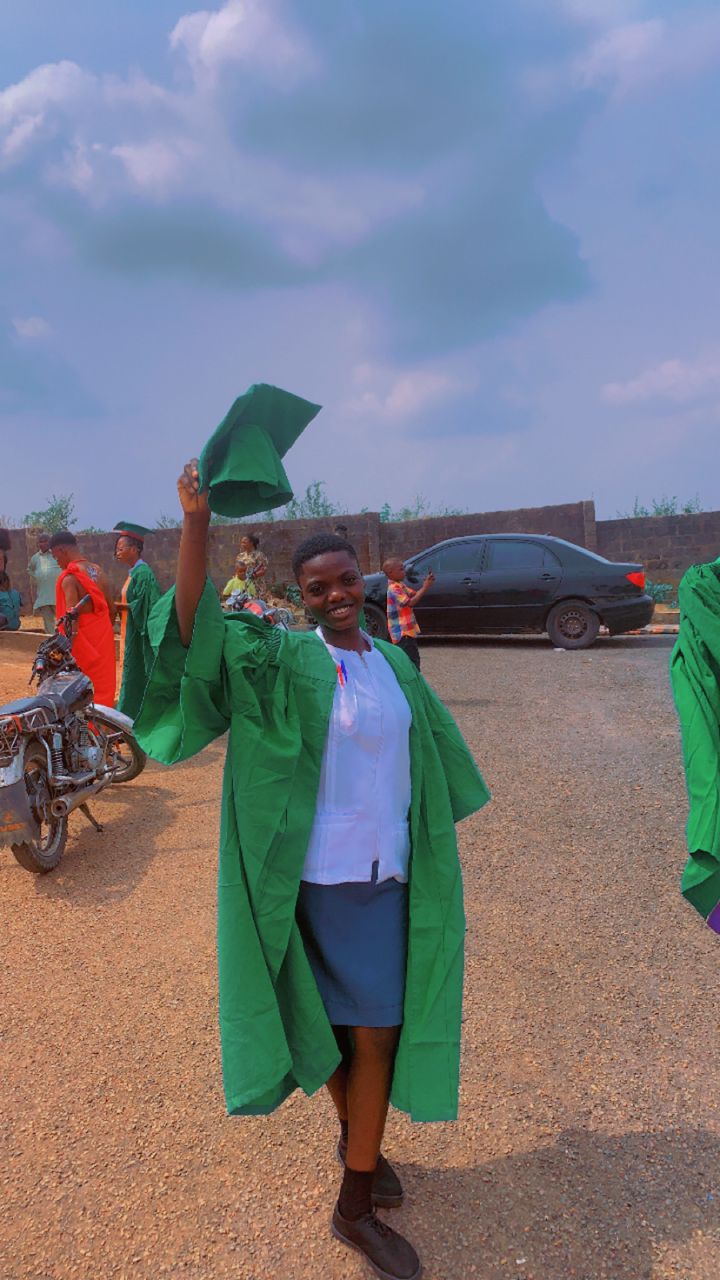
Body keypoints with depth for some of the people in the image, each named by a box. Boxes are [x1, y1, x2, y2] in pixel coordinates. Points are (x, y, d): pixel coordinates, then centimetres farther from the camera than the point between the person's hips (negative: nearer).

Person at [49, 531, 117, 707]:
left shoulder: (69, 577, -14)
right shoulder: (98, 571, 8)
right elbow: (112, 610, 12)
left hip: (83, 642, -7)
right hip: (104, 640, 7)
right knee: (103, 687, 13)